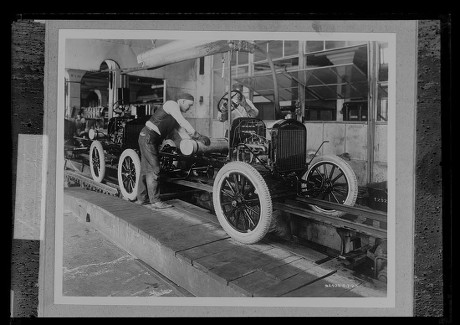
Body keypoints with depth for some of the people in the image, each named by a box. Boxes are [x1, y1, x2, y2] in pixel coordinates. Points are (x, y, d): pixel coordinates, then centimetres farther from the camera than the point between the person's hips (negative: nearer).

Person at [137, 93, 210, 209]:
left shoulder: (177, 112, 18)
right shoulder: (172, 104, -12)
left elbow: (181, 128, 17)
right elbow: (183, 122, -23)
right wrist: (198, 136, -24)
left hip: (147, 138, 10)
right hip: (148, 137, -10)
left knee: (146, 169, 14)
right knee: (154, 169, -9)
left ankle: (142, 198, 22)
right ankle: (155, 201, -6)